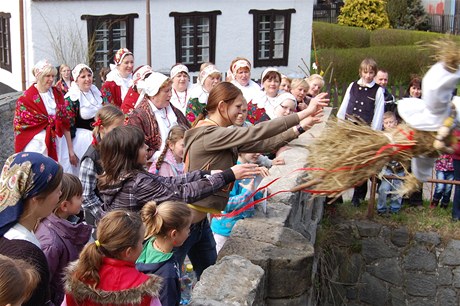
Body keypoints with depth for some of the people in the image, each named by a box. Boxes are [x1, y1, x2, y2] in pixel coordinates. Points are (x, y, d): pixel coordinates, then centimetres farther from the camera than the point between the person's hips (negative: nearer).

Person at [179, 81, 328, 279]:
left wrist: (300, 127, -1)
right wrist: (303, 114, -24)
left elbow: (262, 144, 4)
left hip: (201, 221, 10)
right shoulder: (208, 134, -21)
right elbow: (255, 133, -26)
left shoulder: (221, 135, 8)